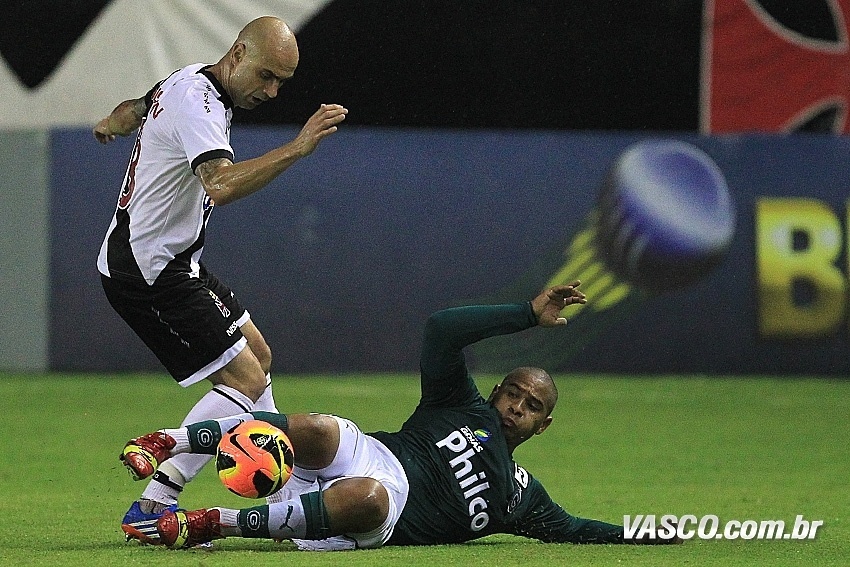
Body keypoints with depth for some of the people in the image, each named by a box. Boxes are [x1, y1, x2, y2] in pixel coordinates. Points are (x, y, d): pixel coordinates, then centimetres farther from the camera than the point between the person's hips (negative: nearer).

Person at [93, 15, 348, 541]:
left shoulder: (189, 80, 7)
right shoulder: (198, 105, -25)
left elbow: (135, 107, 30)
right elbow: (221, 185, -43)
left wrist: (112, 123, 53)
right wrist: (297, 148, -47)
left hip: (170, 260, 11)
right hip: (149, 274, -11)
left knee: (257, 354, 18)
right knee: (246, 380, -13)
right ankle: (152, 507, -13)